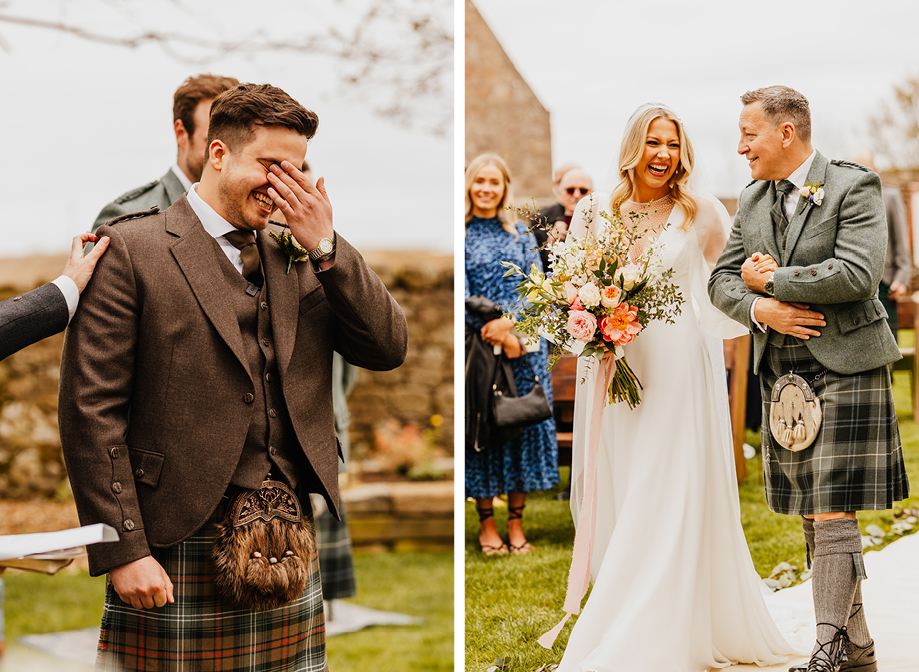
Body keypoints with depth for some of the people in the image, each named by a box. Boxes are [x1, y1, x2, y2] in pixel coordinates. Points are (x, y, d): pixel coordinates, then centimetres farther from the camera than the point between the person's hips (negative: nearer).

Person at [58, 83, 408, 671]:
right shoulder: (131, 249, -4)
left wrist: (325, 245, -3)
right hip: (179, 550, -5)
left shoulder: (298, 258, 13)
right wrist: (122, 550, -14)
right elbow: (90, 408, -9)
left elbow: (389, 349, 6)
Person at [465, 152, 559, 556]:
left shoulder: (520, 232, 11)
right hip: (478, 345, -2)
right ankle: (486, 523, 9)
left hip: (524, 345, 3)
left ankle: (516, 522, 11)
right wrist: (496, 335, -16)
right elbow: (459, 294, -7)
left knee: (523, 422, 2)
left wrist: (509, 321, -14)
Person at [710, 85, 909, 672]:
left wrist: (773, 279, -11)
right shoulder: (753, 199, 12)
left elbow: (857, 275, -20)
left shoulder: (854, 186, -8)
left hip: (844, 366, -7)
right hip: (781, 370, 7)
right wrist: (762, 310, -8)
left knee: (833, 514, -8)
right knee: (814, 518, 9)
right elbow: (723, 279, 12)